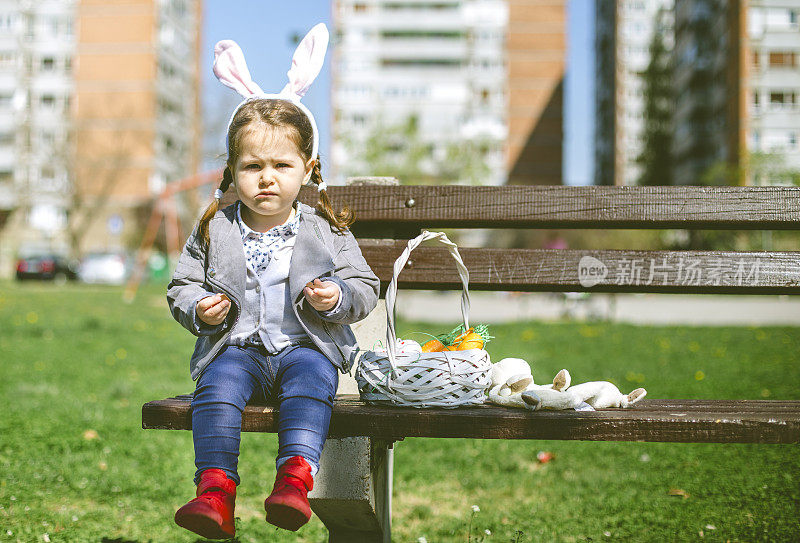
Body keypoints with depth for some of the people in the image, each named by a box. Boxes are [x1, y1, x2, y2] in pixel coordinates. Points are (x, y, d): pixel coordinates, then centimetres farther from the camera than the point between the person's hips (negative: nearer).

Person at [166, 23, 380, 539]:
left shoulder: (326, 231, 4)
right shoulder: (214, 230, 7)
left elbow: (365, 287, 8)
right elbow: (182, 286, 14)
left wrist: (338, 297, -14)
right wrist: (199, 308, -7)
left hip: (307, 344, -1)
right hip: (237, 345, 1)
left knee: (311, 376, -33)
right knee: (219, 380, -29)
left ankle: (295, 478, -40)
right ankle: (216, 487, -36)